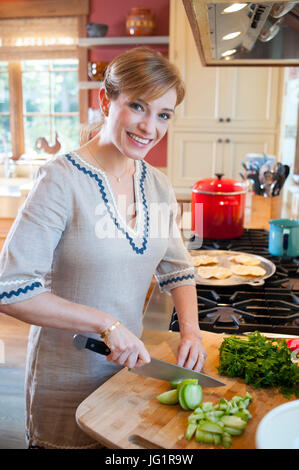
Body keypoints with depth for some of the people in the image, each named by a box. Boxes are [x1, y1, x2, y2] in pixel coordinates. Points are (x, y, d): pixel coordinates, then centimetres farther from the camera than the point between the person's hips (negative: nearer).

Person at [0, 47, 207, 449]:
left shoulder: (158, 185, 0)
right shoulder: (63, 179, -20)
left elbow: (177, 270, 8)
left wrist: (190, 328, -8)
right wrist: (107, 324, -25)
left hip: (131, 364, 6)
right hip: (67, 378, -5)